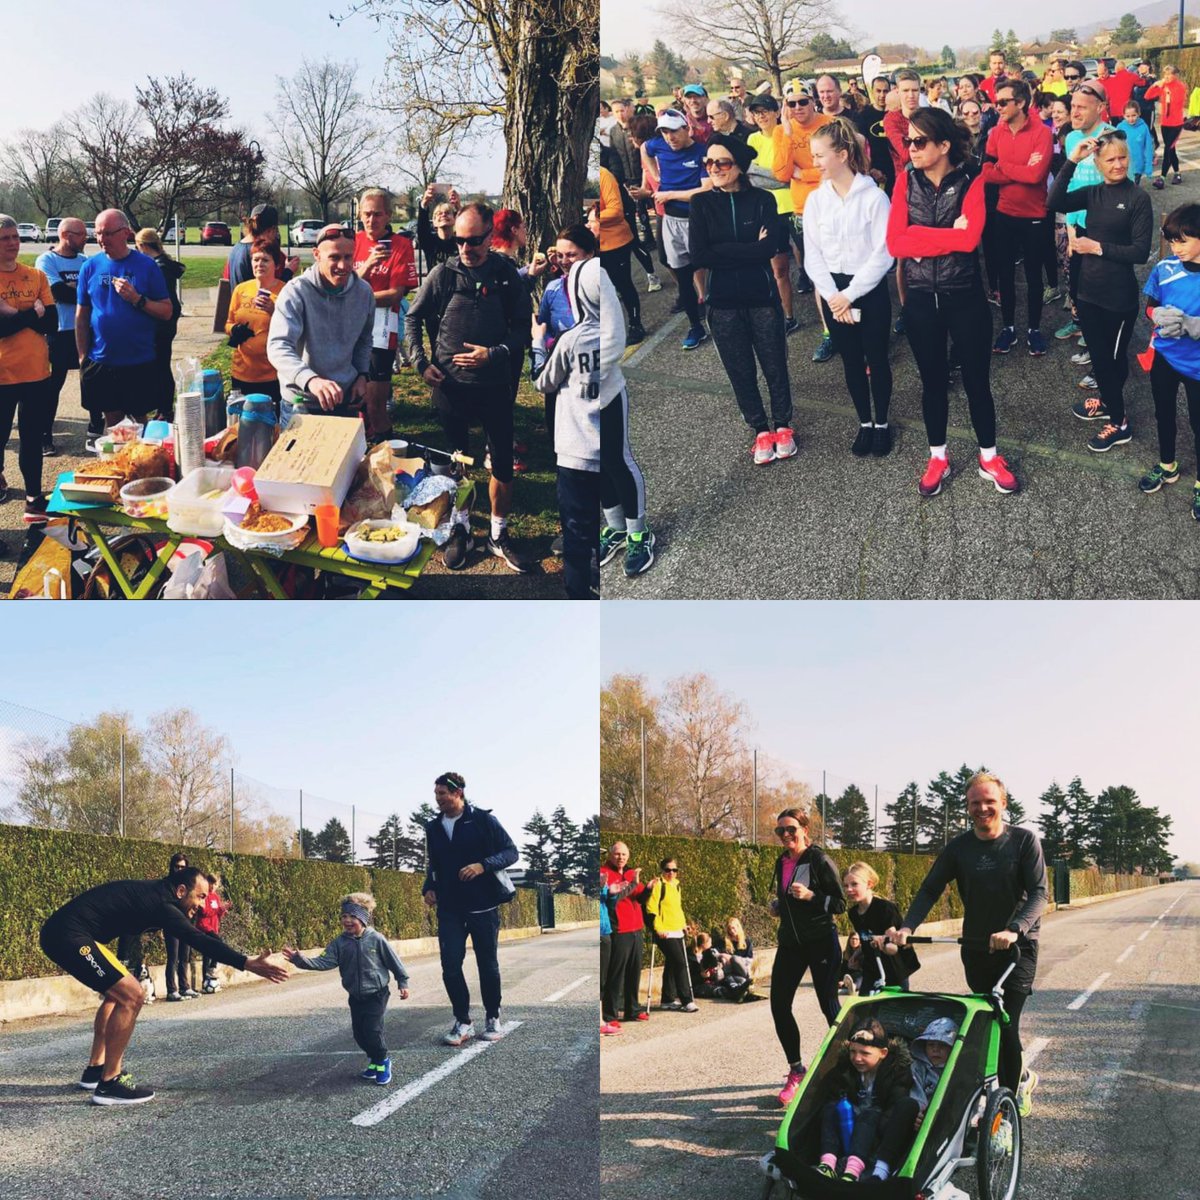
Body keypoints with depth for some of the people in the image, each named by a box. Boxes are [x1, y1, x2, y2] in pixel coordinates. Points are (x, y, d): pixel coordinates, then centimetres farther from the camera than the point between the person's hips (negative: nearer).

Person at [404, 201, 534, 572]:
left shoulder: (507, 275, -4)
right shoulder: (443, 274, -4)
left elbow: (523, 328, -2)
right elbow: (413, 318, 7)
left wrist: (494, 354, -16)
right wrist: (420, 362, -3)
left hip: (495, 385, 0)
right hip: (450, 385, 0)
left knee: (503, 464, 6)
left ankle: (498, 536, 22)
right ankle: (460, 532, 26)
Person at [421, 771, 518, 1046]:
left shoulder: (482, 820, -6)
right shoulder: (433, 828, 9)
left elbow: (510, 852, -6)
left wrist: (483, 865, -21)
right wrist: (429, 888, 3)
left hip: (483, 906, -4)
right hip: (449, 908, 4)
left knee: (487, 964, 6)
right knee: (450, 966, -5)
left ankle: (493, 1019, 22)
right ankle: (462, 1022, 6)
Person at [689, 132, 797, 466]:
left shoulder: (762, 200, -5)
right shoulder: (702, 204, -2)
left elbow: (769, 248, -18)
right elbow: (698, 254, -13)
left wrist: (722, 252, -16)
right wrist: (748, 249, -14)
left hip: (762, 297, -1)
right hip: (723, 302, 1)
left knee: (775, 364, 9)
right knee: (740, 370, 11)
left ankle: (783, 425, 29)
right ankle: (760, 430, 27)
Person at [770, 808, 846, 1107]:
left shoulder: (819, 861, -10)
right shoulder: (782, 863, 10)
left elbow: (840, 904, -10)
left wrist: (811, 896, -24)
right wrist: (777, 906, 5)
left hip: (820, 942, -6)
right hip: (790, 942, 6)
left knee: (829, 1007, -1)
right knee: (779, 1006, 1)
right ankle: (796, 1070, 13)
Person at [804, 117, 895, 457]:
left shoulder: (874, 197, -12)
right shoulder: (816, 200, 1)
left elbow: (883, 254, -14)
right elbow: (813, 255, 0)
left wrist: (850, 295, -15)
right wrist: (832, 295, -12)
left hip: (871, 291, -3)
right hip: (833, 293, 4)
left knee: (876, 359, 7)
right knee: (851, 361, 12)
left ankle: (881, 423, 23)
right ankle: (864, 423, 26)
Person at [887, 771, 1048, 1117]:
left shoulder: (1024, 841, -6)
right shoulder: (958, 848, 3)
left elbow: (1038, 893, -14)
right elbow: (930, 891, 1)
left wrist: (1014, 929, -31)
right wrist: (906, 927, -17)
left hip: (1019, 946, -4)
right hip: (975, 948, 4)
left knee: (1006, 1024, -13)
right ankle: (1021, 1078, 34)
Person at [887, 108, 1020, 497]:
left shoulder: (971, 183, -9)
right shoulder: (906, 182, -2)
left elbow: (969, 239, -23)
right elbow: (894, 243, -12)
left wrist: (918, 236, -17)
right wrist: (948, 237, -18)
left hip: (965, 298, -2)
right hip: (921, 300, 2)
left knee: (976, 380, 9)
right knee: (932, 381, 15)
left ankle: (989, 457, 25)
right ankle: (938, 458, 30)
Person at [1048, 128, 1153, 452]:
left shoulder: (1138, 199, -11)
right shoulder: (1093, 193, 4)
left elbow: (1141, 252, -14)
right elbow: (1055, 203, -13)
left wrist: (1099, 247, -18)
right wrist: (1071, 161, -18)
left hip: (1119, 296, -5)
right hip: (1088, 291, 5)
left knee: (1114, 357, 4)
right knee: (1097, 353, 19)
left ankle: (1119, 423, 16)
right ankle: (1107, 401, 40)